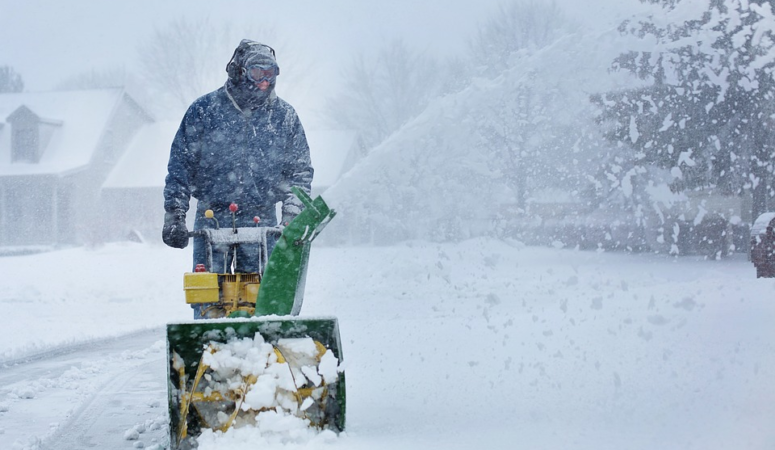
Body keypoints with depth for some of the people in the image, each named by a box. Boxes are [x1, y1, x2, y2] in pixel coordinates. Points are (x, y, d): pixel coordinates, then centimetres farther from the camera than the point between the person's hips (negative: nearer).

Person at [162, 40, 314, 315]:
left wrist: (293, 216, 1)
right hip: (211, 218, -1)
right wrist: (174, 216, 0)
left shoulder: (284, 116, 7)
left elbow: (300, 169, 12)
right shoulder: (203, 111, 2)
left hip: (262, 221, 1)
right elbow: (180, 165, 5)